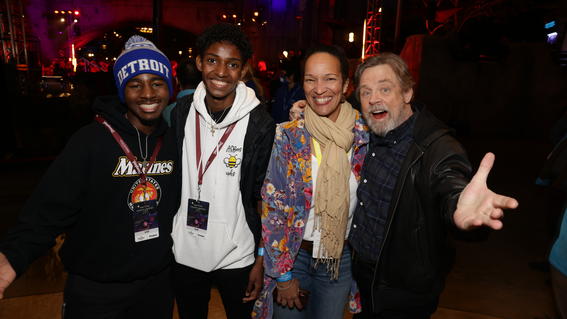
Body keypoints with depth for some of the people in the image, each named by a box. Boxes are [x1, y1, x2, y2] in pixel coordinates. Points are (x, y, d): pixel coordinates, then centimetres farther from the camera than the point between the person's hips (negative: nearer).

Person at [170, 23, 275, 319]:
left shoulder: (260, 124, -15)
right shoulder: (181, 112, -5)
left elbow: (265, 198, -9)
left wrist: (261, 261, -7)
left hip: (236, 256, -3)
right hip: (184, 252, 3)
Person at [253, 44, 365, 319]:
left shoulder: (365, 135, -7)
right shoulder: (287, 136, -14)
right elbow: (272, 208, -12)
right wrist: (282, 275, -10)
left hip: (342, 258, 3)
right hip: (293, 254, -2)